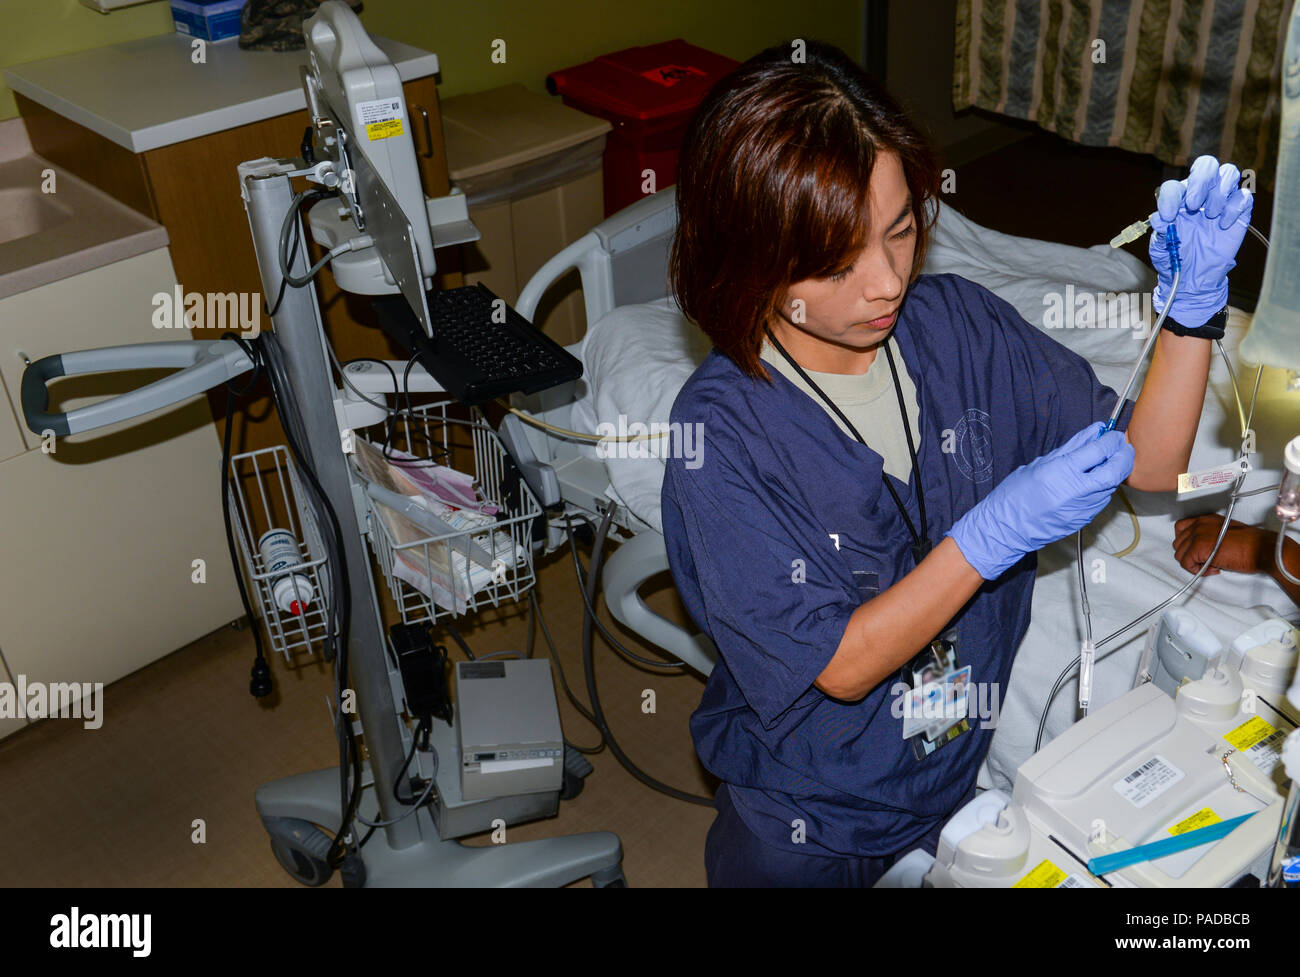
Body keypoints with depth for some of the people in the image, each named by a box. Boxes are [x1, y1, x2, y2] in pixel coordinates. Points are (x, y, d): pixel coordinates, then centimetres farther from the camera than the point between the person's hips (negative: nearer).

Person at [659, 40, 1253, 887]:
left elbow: (1147, 466, -5)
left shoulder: (958, 324, -11)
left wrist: (1193, 307, -20)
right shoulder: (720, 429, -25)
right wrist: (997, 533, -32)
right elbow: (840, 667, -23)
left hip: (974, 761, 4)